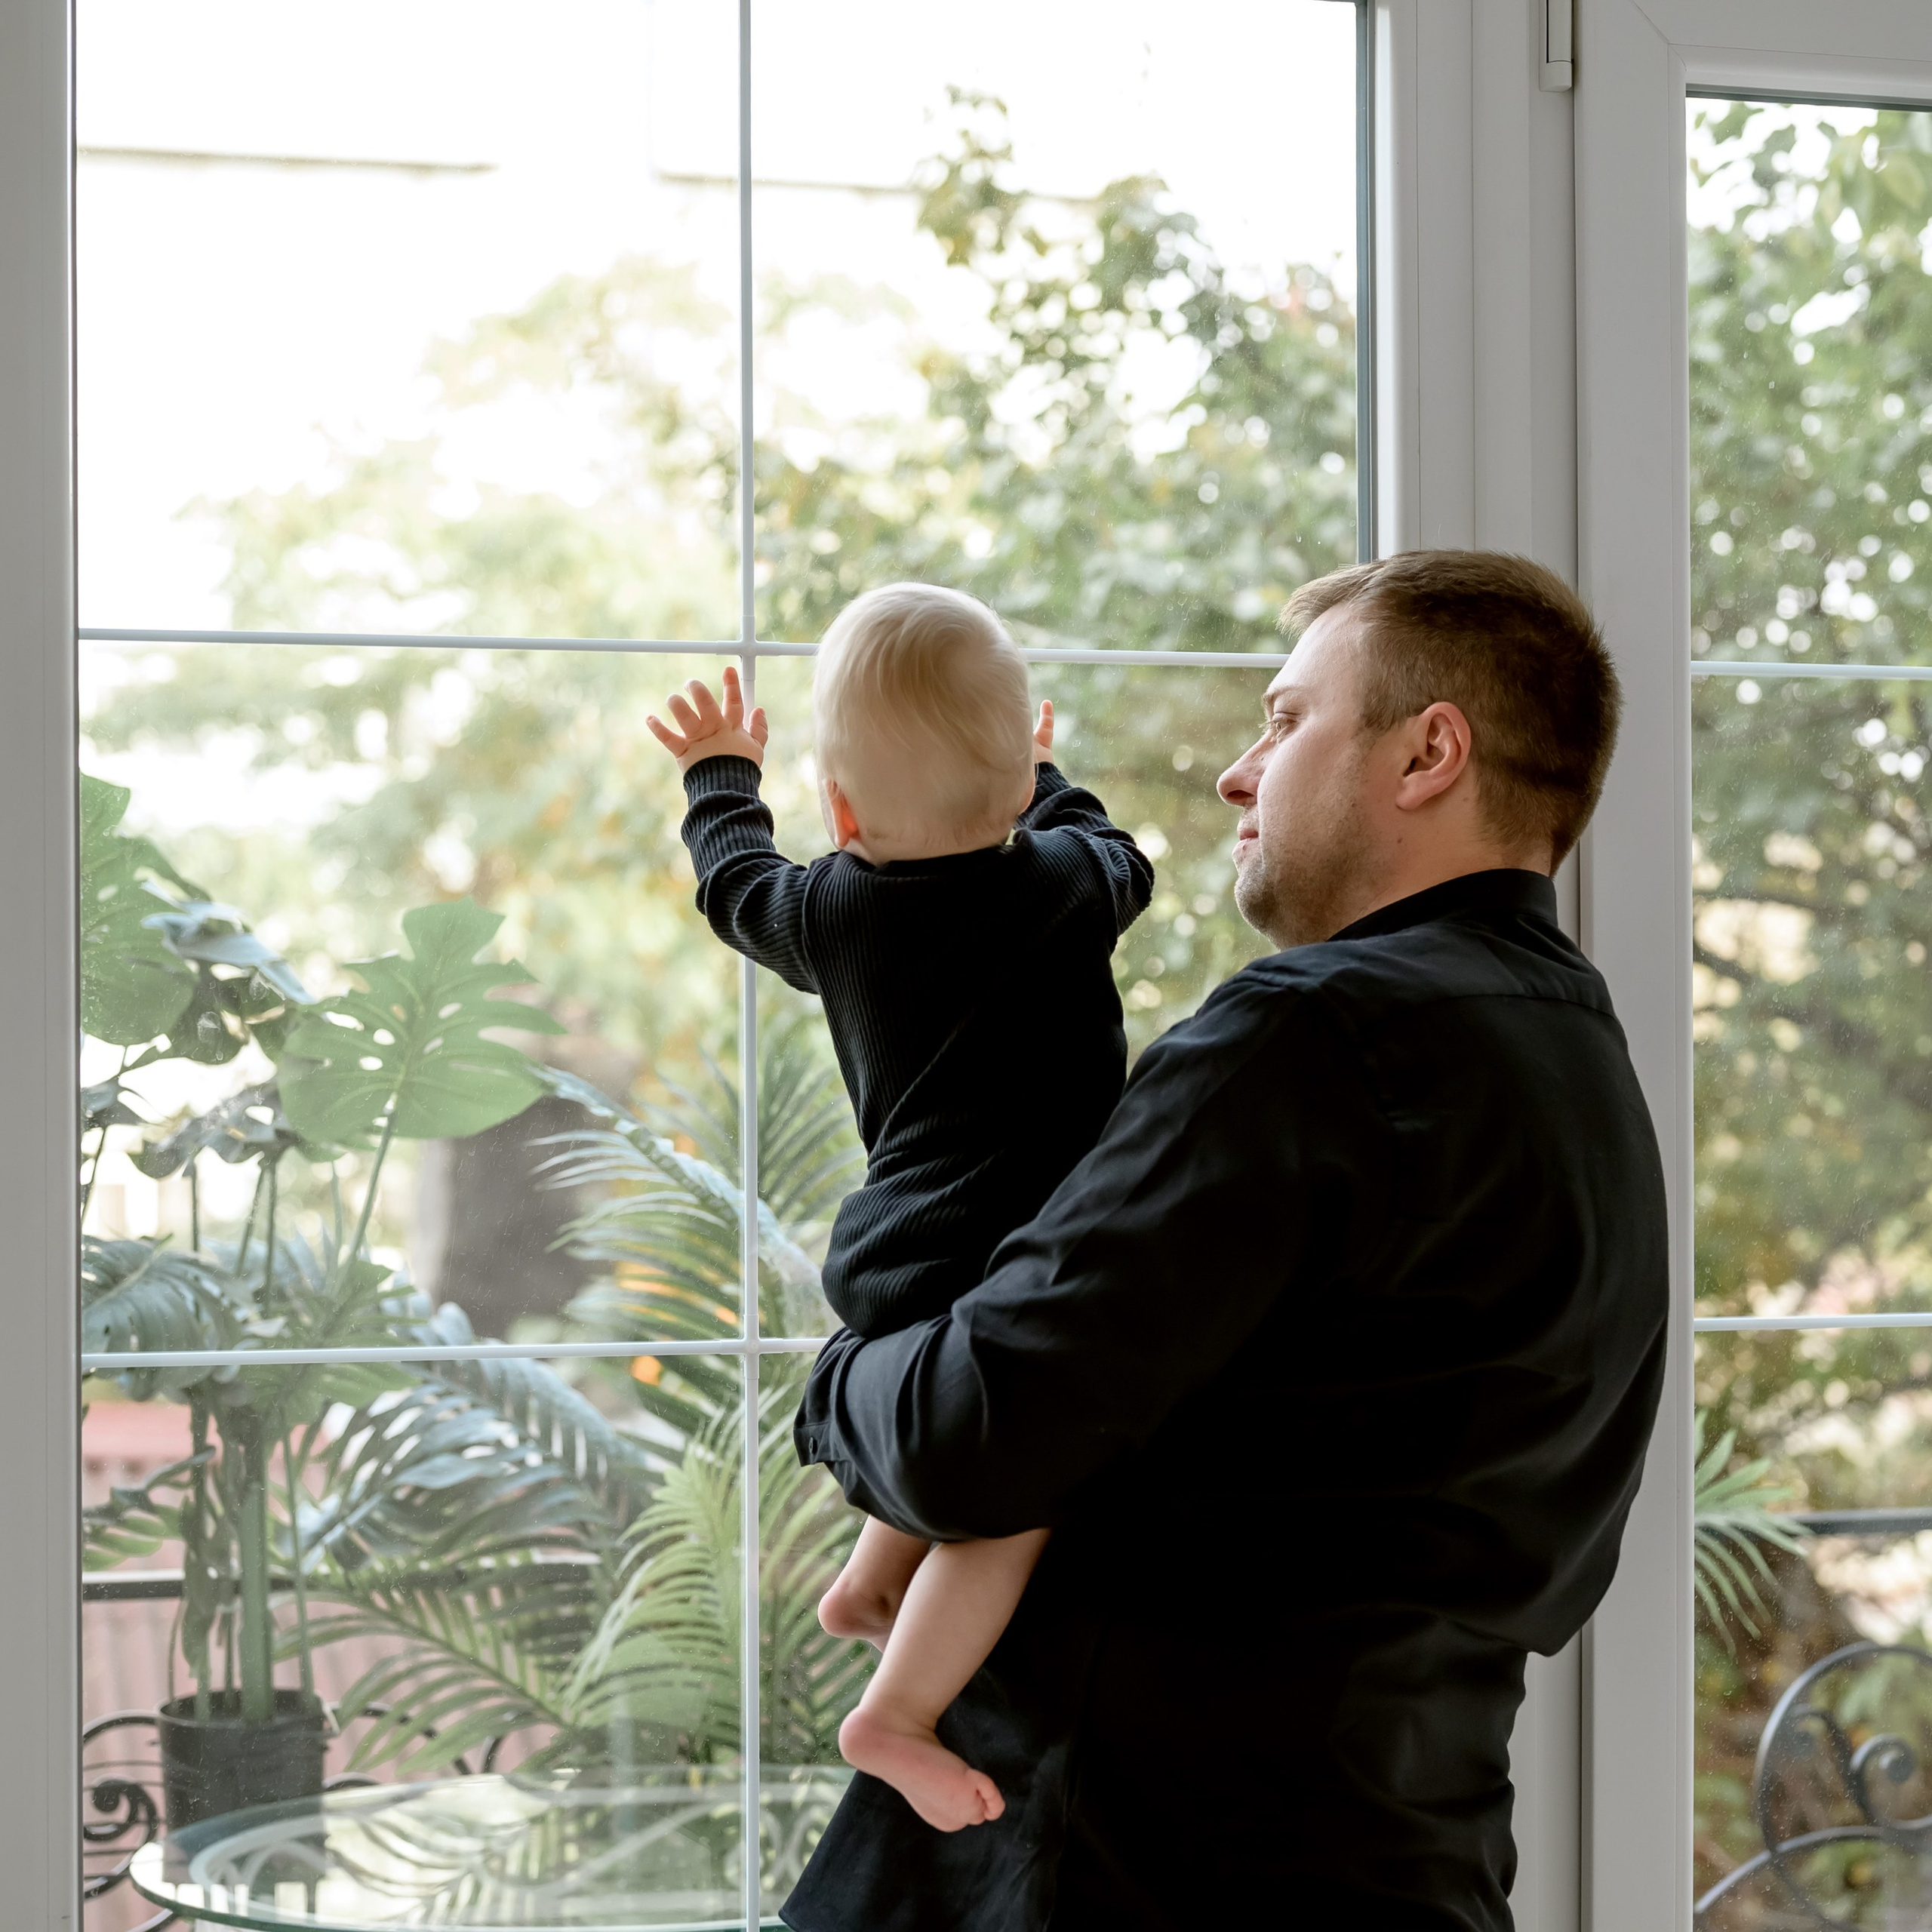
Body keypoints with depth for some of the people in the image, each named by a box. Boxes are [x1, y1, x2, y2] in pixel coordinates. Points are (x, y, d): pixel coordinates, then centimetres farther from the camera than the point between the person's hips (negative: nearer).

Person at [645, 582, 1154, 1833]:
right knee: (1015, 1502, -11)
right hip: (993, 1272, -7)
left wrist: (723, 775, 47)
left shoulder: (825, 909, 6)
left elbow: (739, 882, 29)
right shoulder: (1064, 886, -4)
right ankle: (900, 1712, -21)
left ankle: (871, 1590, 35)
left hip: (893, 1262, 7)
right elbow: (1118, 859, 21)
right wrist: (1036, 778, 39)